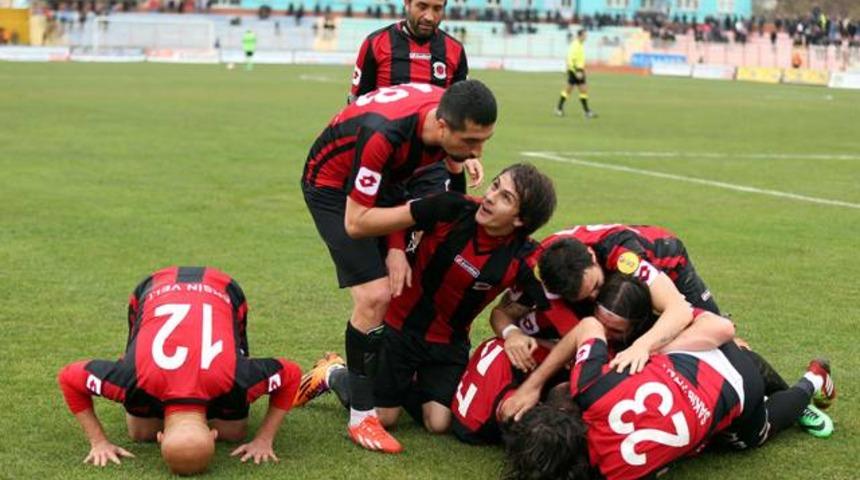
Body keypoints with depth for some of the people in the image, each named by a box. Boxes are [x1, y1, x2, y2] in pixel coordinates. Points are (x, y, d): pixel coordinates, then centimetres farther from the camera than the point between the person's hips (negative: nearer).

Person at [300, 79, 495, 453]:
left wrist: (462, 159, -12)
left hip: (384, 181, 8)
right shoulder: (383, 134, -41)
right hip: (333, 185, -8)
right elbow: (356, 223, -34)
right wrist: (424, 211, -39)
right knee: (375, 296, -18)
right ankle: (361, 416, -5)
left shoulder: (452, 116, -21)